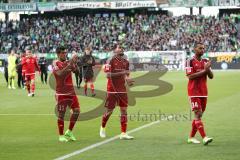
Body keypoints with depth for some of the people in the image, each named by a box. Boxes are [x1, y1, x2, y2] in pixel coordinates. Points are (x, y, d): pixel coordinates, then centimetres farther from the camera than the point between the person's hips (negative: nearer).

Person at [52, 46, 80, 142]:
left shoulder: (68, 62, 10)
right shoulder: (55, 63, -8)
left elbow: (75, 70, -3)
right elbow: (60, 74, -25)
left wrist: (74, 62, -21)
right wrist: (70, 64, -30)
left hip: (71, 91, 6)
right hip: (61, 93, -6)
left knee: (76, 110, 3)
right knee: (61, 114, -2)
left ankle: (69, 132, 18)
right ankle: (61, 136, 8)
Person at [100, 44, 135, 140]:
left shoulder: (125, 62, 9)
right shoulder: (111, 61, -9)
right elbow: (108, 75, -18)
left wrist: (128, 79, -5)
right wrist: (121, 73, -24)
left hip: (122, 89, 5)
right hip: (112, 89, -5)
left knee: (124, 110, -2)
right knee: (109, 110, 3)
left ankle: (123, 133, -1)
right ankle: (102, 128, 29)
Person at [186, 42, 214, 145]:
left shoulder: (205, 61, 12)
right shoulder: (190, 61, -6)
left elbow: (211, 76, 9)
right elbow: (190, 76, -16)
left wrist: (208, 69, -11)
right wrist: (204, 70, -17)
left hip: (203, 92, 7)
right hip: (194, 92, -7)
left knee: (199, 115, 8)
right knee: (198, 114, -13)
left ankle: (191, 137, 18)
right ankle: (204, 137, -20)